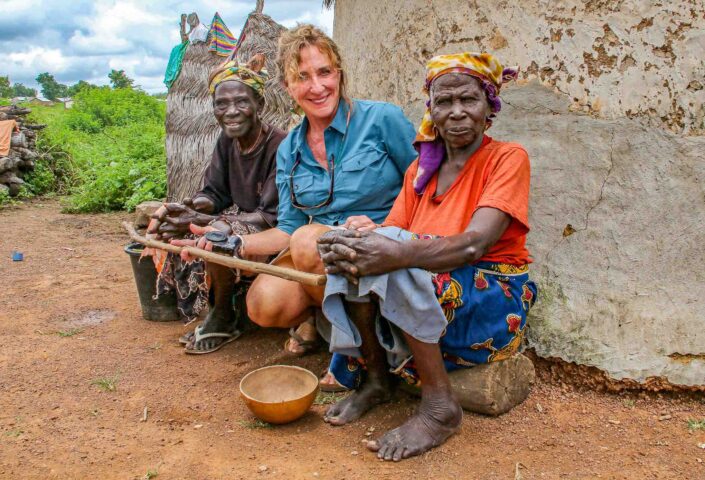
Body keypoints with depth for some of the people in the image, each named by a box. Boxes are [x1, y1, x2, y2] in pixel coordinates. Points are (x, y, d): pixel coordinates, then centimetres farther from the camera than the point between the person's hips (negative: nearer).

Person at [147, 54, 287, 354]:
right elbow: (214, 193, 4)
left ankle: (224, 319, -6)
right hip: (240, 220, 8)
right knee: (177, 230, -7)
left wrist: (202, 220, -32)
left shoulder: (280, 146, -21)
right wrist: (191, 207, -22)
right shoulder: (227, 140, 2)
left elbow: (273, 217, -25)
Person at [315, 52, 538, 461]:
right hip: (424, 292, 5)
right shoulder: (421, 168, 9)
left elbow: (474, 244, -23)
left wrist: (399, 253, -40)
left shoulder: (508, 158, -7)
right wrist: (347, 251, -27)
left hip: (494, 300, -5)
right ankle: (377, 379, -4)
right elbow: (391, 234, -3)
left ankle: (440, 405, -17)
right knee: (363, 252, -19)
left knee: (395, 267, -30)